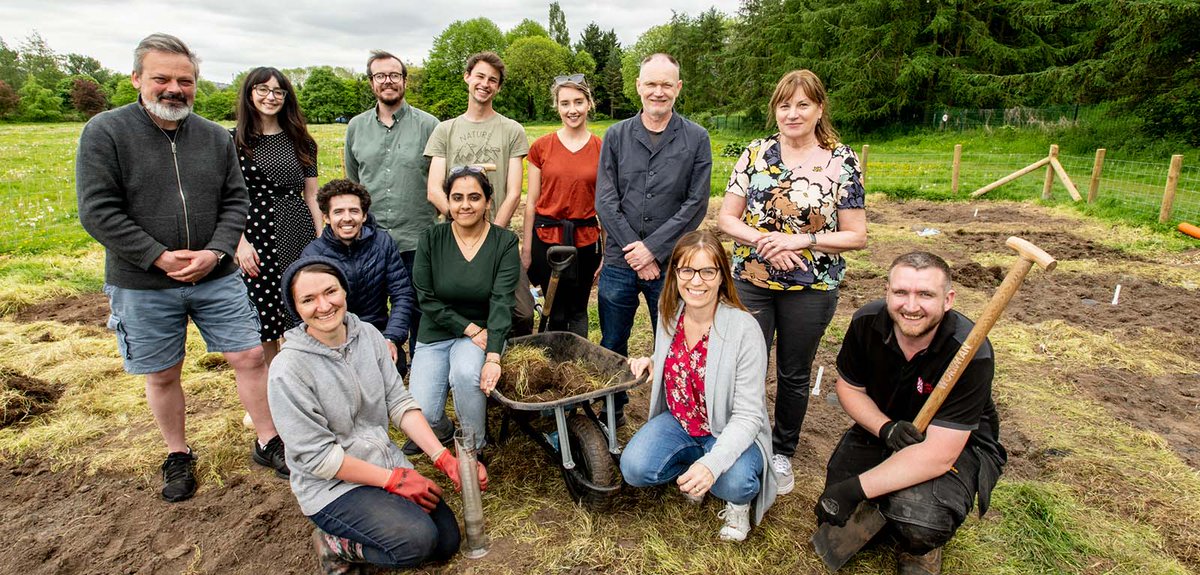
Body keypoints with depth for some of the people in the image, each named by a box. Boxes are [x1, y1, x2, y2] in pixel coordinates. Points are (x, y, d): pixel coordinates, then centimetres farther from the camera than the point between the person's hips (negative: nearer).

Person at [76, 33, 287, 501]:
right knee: (162, 375, 11)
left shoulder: (215, 137, 3)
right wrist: (160, 258, -17)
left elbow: (235, 201, 4)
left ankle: (268, 443, 19)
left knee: (249, 357, 2)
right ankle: (178, 455, 32)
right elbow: (98, 212, -11)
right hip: (142, 286, -2)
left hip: (216, 278, 2)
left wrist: (215, 252, -11)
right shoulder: (105, 133, -7)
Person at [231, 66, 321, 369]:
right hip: (257, 237, -2)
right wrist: (240, 243, -11)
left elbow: (311, 195, 10)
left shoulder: (300, 141, 9)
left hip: (299, 233, 2)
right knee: (264, 321, 5)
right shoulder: (235, 140, 1)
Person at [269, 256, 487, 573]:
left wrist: (445, 459, -13)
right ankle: (335, 545, 2)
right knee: (418, 540, -24)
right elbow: (316, 455, -18)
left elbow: (399, 402, -3)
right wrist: (395, 480, -17)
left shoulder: (367, 334, -4)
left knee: (447, 540, 2)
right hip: (331, 486, -6)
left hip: (386, 461, 6)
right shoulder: (288, 369, -20)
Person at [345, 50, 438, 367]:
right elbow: (351, 183, 19)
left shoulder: (428, 125, -1)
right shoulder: (356, 127, 11)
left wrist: (436, 216, -2)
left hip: (417, 241, -3)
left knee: (417, 312, 7)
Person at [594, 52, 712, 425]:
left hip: (671, 266, -1)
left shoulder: (696, 139, 0)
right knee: (612, 345, 14)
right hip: (620, 263, 2)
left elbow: (696, 204, -5)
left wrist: (653, 249, -12)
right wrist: (634, 251, -10)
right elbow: (606, 201, -2)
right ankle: (613, 412, 34)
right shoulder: (616, 136, 4)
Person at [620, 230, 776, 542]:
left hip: (730, 432, -4)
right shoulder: (670, 316, -5)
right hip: (678, 421, 5)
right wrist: (652, 363, -6)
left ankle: (739, 499, 5)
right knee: (634, 468, -22)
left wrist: (713, 463, -38)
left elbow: (748, 416, -23)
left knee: (735, 483, -34)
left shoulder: (744, 329, -23)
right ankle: (691, 467, 10)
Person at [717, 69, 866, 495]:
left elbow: (857, 236, -5)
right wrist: (764, 240, -18)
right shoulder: (756, 154, 1)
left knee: (794, 375, 15)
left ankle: (782, 454, 37)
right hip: (750, 281, 1)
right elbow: (726, 218, -1)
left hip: (811, 288, -1)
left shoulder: (842, 162, -4)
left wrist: (802, 240, -19)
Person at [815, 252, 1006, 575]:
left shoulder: (971, 353, -30)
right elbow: (848, 387, -1)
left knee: (918, 518, -33)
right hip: (881, 427, 4)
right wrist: (885, 428, -22)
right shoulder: (866, 322, -17)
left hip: (959, 444, -4)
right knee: (835, 496, -16)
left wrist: (855, 489, -34)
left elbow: (938, 454, -32)